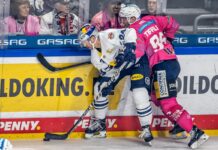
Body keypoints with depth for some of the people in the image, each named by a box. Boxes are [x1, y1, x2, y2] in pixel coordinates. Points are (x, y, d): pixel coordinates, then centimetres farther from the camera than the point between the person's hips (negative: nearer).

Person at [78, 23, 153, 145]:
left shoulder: (108, 36, -30)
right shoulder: (95, 57, -5)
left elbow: (130, 33, -36)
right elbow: (107, 71, -4)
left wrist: (128, 47, -45)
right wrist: (106, 83, -21)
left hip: (137, 59, -8)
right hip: (118, 66, 8)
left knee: (140, 93, -22)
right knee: (100, 88, 5)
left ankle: (146, 129, -12)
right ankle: (99, 123, 21)